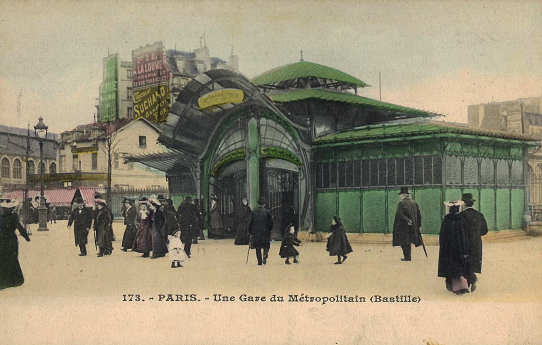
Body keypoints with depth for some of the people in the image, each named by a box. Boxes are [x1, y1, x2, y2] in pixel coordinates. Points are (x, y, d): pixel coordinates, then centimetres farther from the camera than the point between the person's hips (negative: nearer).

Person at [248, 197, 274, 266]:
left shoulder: (253, 212, -1)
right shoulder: (267, 212, -4)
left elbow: (250, 222, 0)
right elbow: (271, 222, -2)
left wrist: (250, 232, 8)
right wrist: (269, 230, 13)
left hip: (256, 232, 1)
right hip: (265, 232, -1)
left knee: (258, 247, 9)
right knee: (266, 246, 13)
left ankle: (259, 261, 6)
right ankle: (265, 256, -12)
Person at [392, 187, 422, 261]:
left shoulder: (401, 203, -9)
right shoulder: (414, 203, 8)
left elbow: (399, 214, -20)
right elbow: (419, 215, 9)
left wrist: (407, 220, -19)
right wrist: (418, 225, 14)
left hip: (403, 226, -6)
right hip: (413, 226, 6)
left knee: (404, 242, -1)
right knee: (408, 242, 16)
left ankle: (407, 257, -3)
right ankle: (408, 257, 20)